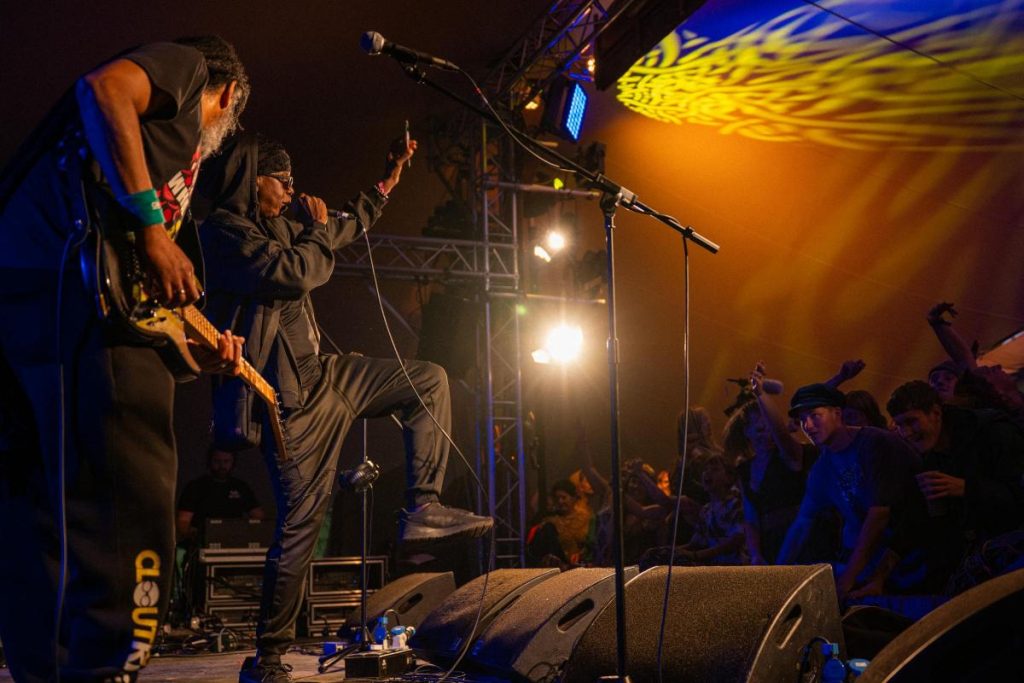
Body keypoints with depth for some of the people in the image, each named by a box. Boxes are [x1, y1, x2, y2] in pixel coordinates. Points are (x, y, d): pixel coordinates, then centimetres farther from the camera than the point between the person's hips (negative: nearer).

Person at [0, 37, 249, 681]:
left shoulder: (170, 138, 35)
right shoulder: (187, 66, 14)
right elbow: (103, 90, -11)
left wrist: (196, 351, 23)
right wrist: (152, 228, -13)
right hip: (68, 274, -10)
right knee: (125, 506, -12)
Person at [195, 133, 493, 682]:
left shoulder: (277, 228, 16)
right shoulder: (224, 230, -11)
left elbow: (346, 228, 31)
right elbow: (297, 272, -23)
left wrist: (388, 180, 27)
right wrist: (317, 229, -5)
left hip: (317, 374, 10)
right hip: (289, 395, -9)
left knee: (429, 381, 8)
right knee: (301, 518, -9)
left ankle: (422, 509, 1)